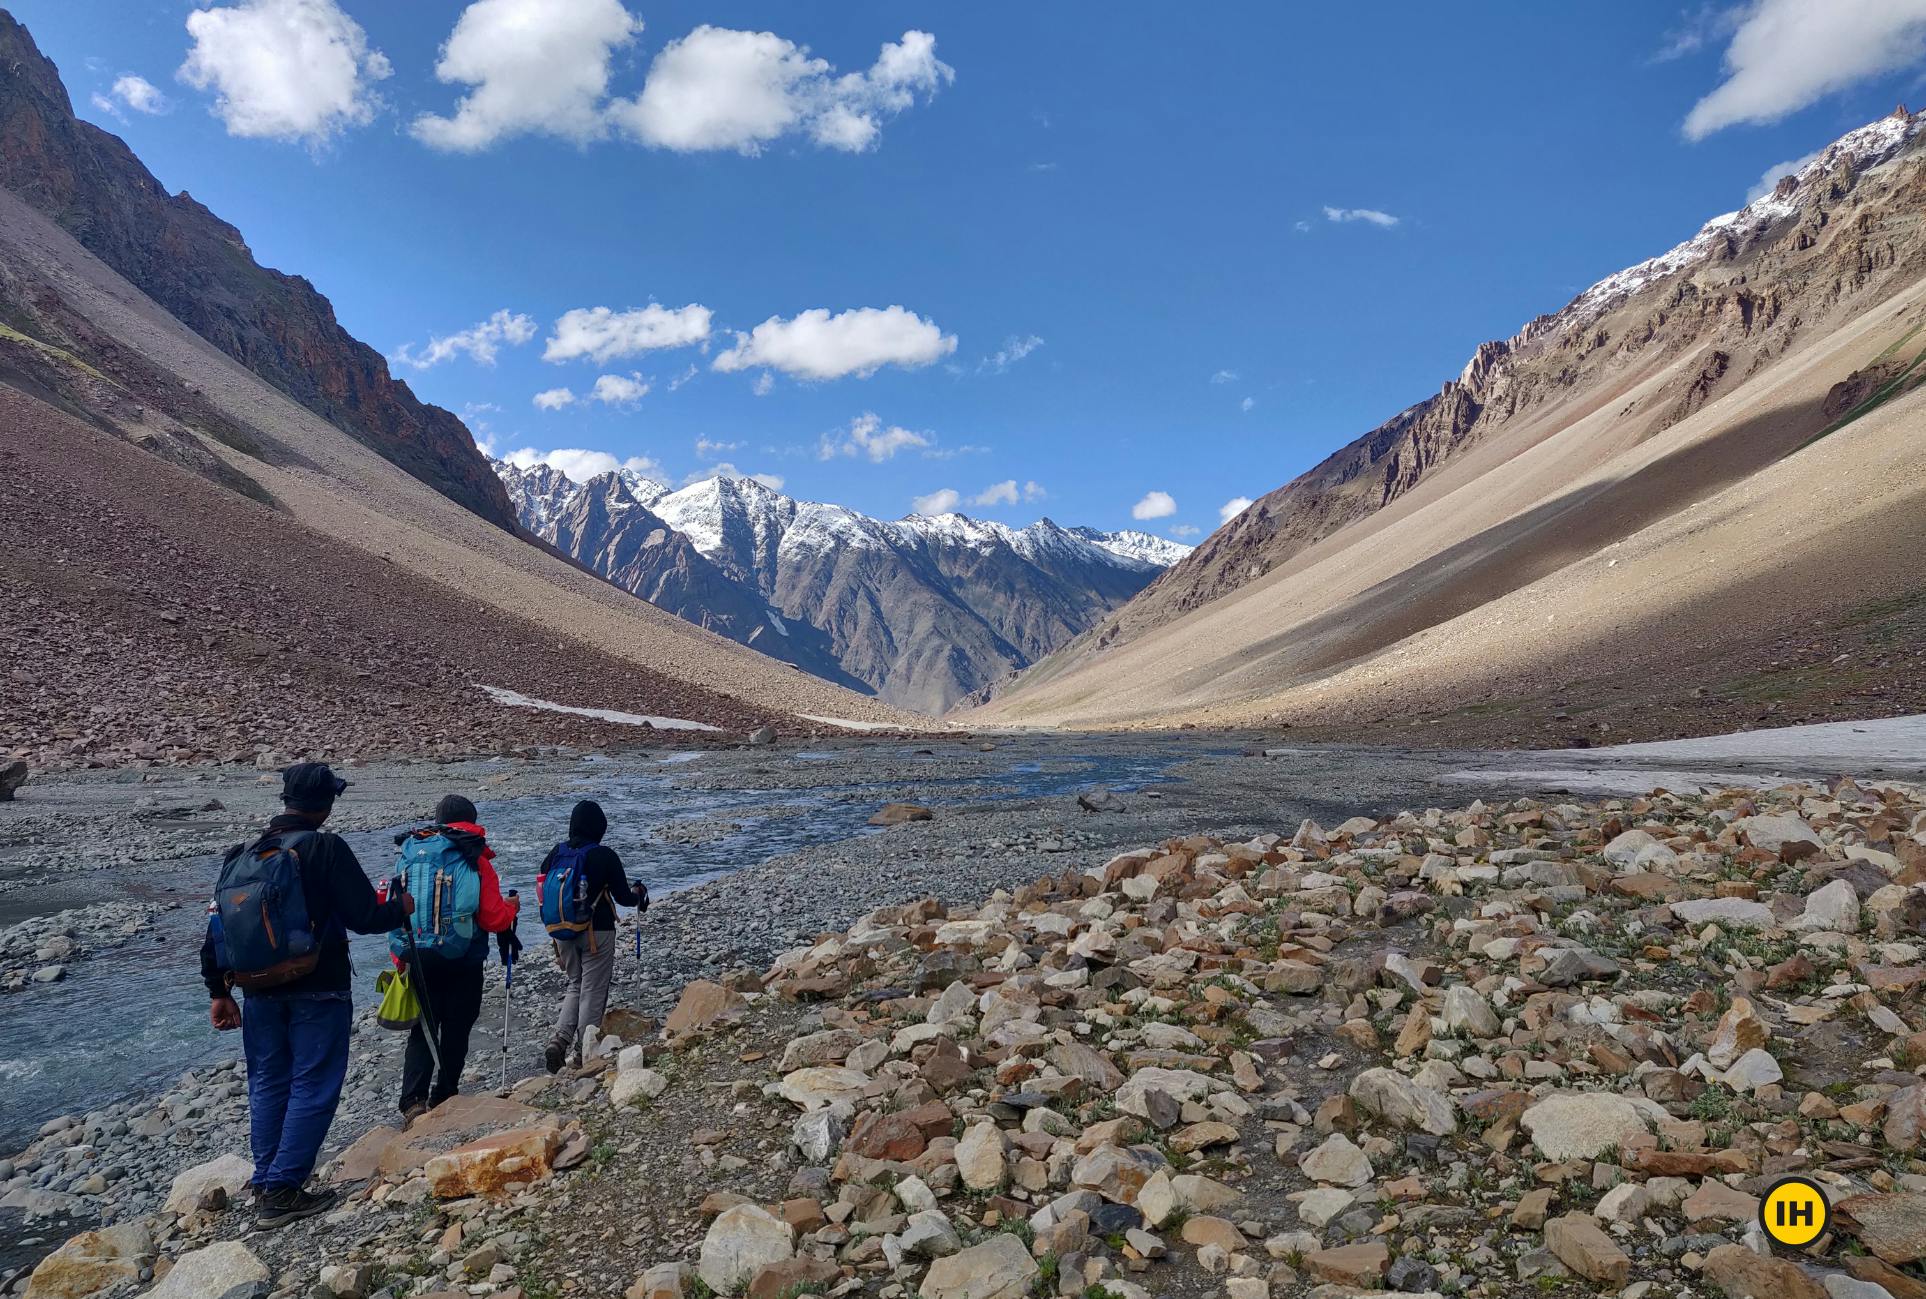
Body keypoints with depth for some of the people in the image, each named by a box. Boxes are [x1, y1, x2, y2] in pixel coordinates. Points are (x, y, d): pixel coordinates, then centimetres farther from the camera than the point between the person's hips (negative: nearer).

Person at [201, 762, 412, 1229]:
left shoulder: (242, 854, 5)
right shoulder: (327, 849, -14)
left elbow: (217, 923, 9)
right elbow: (364, 917, -15)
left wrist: (219, 991, 16)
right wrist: (401, 907, 6)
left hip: (261, 992, 6)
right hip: (318, 993, -6)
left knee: (268, 1086, 18)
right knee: (313, 1088, 3)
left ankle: (265, 1186, 26)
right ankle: (282, 1191, 3)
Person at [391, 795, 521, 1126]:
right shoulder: (478, 861, -9)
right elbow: (494, 919, -12)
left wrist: (401, 959, 12)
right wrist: (512, 906, 10)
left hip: (419, 960, 3)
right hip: (464, 963, -3)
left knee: (422, 1030, 11)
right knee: (455, 1031, 12)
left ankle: (413, 1101, -4)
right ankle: (443, 1098, 19)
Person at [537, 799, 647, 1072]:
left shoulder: (555, 853, 1)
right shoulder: (604, 856, -14)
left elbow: (543, 891, 9)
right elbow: (623, 898, -11)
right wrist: (639, 893, 11)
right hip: (597, 932, -5)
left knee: (574, 985, 19)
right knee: (593, 990, 6)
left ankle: (560, 1038, 1)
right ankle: (581, 1050, 8)